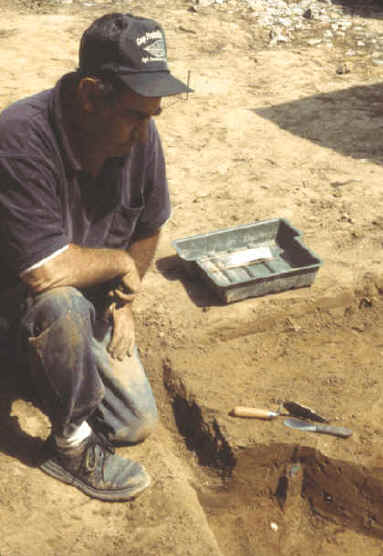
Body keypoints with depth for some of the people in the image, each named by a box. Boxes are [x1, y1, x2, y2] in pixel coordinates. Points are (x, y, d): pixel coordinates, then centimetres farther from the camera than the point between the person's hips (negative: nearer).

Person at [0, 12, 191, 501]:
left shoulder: (140, 136, -13)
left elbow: (148, 228, 4)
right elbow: (44, 271, -38)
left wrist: (123, 302, -3)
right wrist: (120, 263, -22)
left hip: (94, 299, 6)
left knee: (137, 424, 6)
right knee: (60, 304, -41)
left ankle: (45, 355, 29)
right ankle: (71, 445, -14)